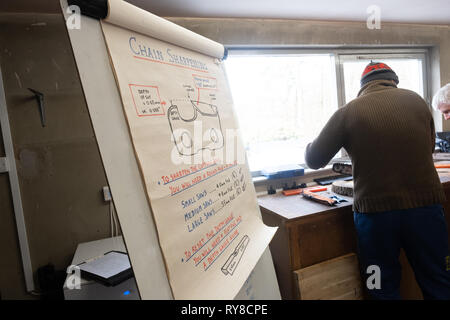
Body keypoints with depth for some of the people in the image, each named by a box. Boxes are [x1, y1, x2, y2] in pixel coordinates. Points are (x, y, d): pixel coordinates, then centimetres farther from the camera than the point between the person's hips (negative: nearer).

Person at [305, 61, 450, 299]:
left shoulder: (347, 112, -5)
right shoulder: (416, 100, 5)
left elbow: (313, 160, -3)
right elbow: (428, 148, 18)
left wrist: (310, 146, 19)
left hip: (375, 212, -2)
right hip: (425, 207, 3)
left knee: (384, 289, 14)